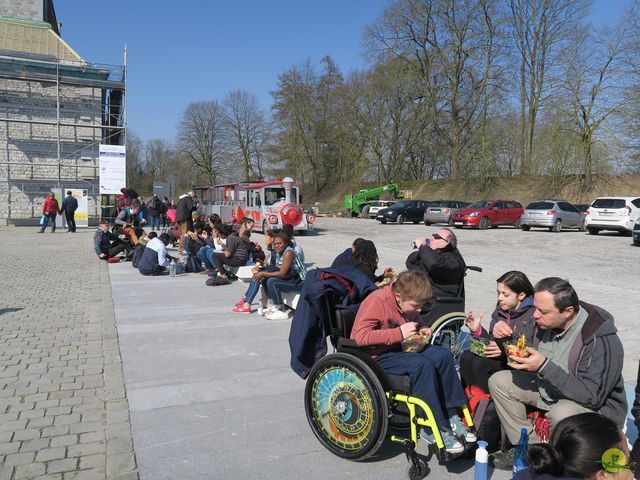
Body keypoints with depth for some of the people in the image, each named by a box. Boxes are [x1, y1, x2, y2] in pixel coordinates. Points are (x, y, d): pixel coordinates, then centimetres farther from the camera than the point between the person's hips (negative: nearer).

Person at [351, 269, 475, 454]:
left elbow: (415, 321, 26)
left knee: (443, 355, -10)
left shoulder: (409, 303, 3)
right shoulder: (377, 301, -23)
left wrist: (421, 329, 1)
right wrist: (399, 333, -29)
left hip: (400, 348, 9)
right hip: (376, 356, -8)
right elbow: (360, 336, -30)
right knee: (424, 365, -30)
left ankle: (451, 416, -1)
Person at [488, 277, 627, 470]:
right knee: (498, 381, -3)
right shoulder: (546, 322, -9)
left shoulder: (602, 342, -29)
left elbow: (592, 396, -31)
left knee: (561, 414, -39)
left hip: (597, 406, -7)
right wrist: (520, 356, -16)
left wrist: (544, 366, -35)